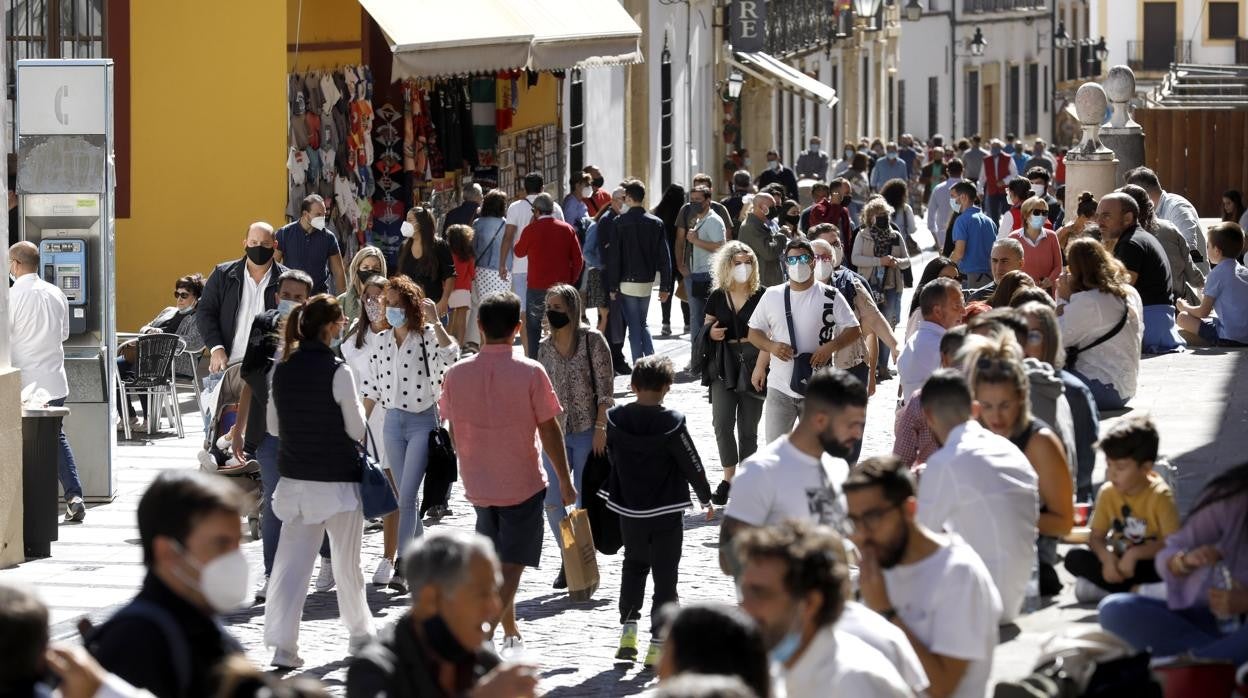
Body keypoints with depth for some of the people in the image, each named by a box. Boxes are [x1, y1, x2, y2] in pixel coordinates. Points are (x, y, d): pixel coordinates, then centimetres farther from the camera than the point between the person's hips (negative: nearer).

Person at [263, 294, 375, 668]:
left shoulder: (282, 369, 2)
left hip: (294, 479, 4)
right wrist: (359, 407, 8)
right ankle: (360, 631, 29)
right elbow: (357, 429, -11)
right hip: (337, 480, -4)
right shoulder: (337, 371, -15)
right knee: (347, 562, 12)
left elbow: (273, 425, 10)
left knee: (291, 562, 1)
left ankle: (282, 642, -9)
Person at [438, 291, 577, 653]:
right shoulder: (530, 373, -15)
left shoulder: (456, 374, -5)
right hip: (522, 484, -4)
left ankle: (510, 633, 31)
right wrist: (565, 480, 1)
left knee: (495, 561, 21)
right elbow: (549, 431, -9)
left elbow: (453, 430, 6)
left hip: (478, 484, 4)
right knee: (511, 565, -1)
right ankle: (484, 634, -16)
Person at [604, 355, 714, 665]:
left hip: (629, 510, 4)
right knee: (665, 575, 3)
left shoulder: (615, 419, -6)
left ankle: (628, 630, 16)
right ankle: (658, 642, 0)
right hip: (667, 513, -4)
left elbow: (612, 457, 6)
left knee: (634, 566, 23)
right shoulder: (672, 423, -17)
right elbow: (692, 465, -10)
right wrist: (706, 499, 7)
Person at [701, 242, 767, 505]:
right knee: (722, 422, -9)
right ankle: (729, 477, 1)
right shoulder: (717, 297, 6)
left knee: (748, 427, 4)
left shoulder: (761, 296, -2)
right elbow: (705, 328, 16)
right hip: (724, 364, 2)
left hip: (753, 362, -2)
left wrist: (762, 365, -13)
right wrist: (710, 333, -7)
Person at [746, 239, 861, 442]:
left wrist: (831, 346, -20)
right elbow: (754, 333, 9)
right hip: (779, 388, 2)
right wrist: (772, 346, -12)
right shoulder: (772, 296, 4)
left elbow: (854, 330, -1)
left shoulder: (830, 296, -3)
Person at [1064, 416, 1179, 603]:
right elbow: (1096, 537, -2)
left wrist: (1135, 554, -33)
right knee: (1074, 558, -18)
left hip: (1149, 564, -5)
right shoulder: (1107, 493, -3)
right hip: (1119, 562, 5)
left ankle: (1103, 588, -26)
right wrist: (1107, 557, -25)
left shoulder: (1160, 496, -17)